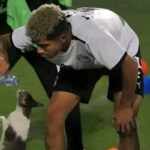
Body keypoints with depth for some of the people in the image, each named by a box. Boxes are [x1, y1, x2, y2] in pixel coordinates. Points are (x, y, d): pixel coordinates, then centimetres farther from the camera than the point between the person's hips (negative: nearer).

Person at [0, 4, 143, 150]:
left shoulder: (91, 35, -45)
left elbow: (130, 65, -36)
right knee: (54, 115, -11)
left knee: (125, 125, -17)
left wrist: (125, 107, -26)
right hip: (80, 61, 5)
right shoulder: (37, 33, -31)